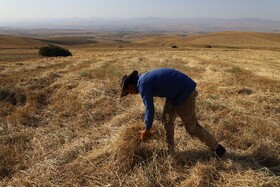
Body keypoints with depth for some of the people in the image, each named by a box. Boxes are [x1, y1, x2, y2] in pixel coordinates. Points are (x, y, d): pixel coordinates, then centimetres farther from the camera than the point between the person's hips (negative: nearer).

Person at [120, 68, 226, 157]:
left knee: (191, 127, -1)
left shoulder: (142, 84, -19)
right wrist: (147, 127, 23)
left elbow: (150, 109, -18)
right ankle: (170, 150, 24)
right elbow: (150, 106, 20)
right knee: (167, 121, 13)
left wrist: (146, 130, -4)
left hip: (185, 92, -10)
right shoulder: (144, 79, 11)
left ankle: (216, 148, 16)